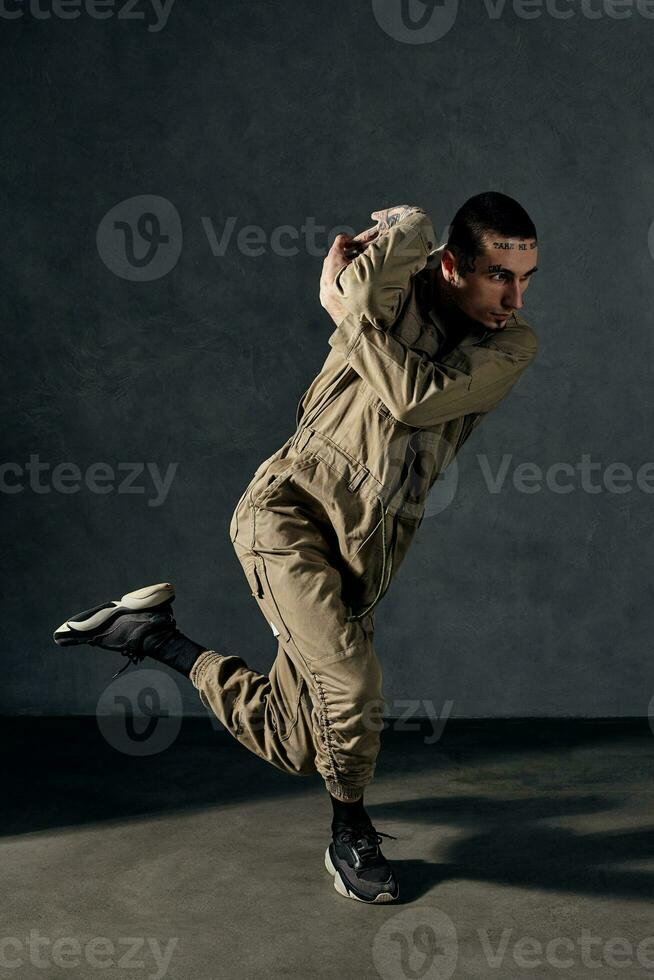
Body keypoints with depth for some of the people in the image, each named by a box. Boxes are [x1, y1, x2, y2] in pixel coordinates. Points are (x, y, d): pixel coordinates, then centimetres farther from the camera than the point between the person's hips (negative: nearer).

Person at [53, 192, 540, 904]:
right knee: (353, 691, -23)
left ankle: (162, 638, 29)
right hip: (291, 507, -5)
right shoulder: (399, 290, -5)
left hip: (366, 549, 5)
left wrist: (346, 308, -13)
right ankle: (351, 833, 7)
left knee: (293, 745, 9)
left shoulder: (514, 345, 0)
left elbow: (417, 399, -16)